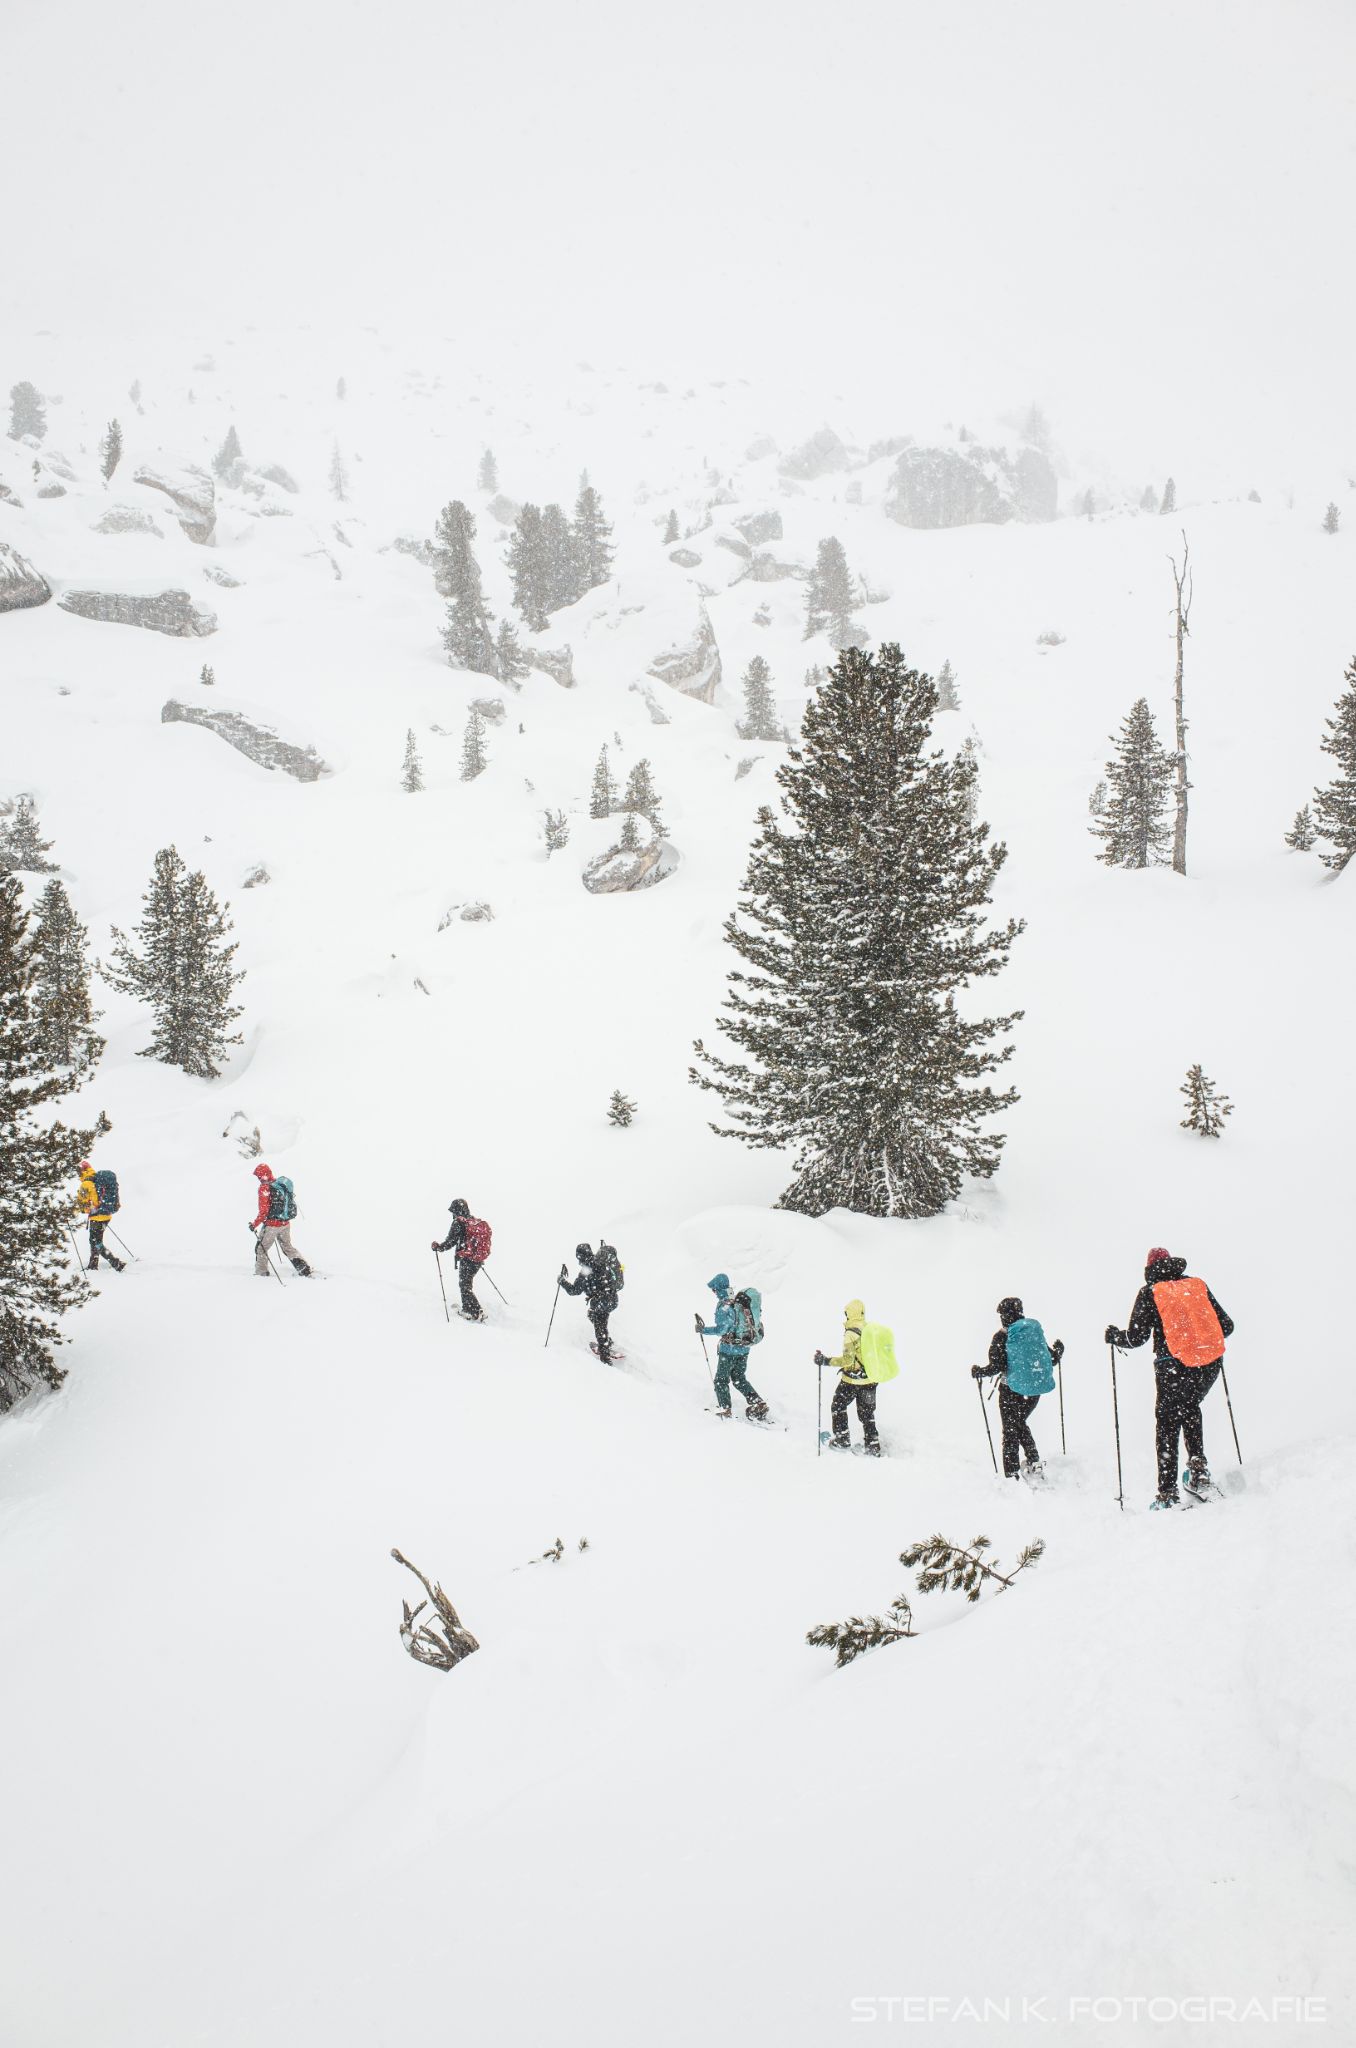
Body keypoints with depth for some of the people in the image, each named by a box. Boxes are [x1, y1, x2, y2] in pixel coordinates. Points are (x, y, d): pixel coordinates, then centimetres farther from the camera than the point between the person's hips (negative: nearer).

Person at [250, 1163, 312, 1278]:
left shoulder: (264, 1188, -18)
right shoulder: (283, 1183, 3)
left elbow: (263, 1211, -20)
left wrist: (254, 1224, -10)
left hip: (271, 1224, -7)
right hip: (286, 1224, 7)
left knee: (261, 1248, 12)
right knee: (287, 1247, 21)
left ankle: (261, 1273, 16)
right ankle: (305, 1271, 16)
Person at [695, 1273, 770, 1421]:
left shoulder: (724, 1305, -19)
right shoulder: (741, 1301, 4)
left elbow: (721, 1329, -22)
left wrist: (703, 1330, -10)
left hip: (729, 1348, -7)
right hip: (745, 1347, 7)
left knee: (721, 1380, 8)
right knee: (739, 1378, 20)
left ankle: (725, 1410, 8)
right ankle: (758, 1404, 11)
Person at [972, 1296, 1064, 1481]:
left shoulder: (1002, 1337, -10)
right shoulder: (1035, 1330, 1)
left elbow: (996, 1366, -16)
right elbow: (1052, 1359, 8)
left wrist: (978, 1371, 2)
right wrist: (1058, 1350, 30)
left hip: (1012, 1390, -4)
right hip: (1035, 1390, 4)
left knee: (1010, 1432, 7)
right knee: (1020, 1424, 26)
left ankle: (1012, 1477, 4)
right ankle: (1035, 1464, 17)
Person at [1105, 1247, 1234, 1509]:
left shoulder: (1150, 1292, 2)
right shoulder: (1198, 1285, 12)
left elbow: (1136, 1338, -3)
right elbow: (1226, 1326, 14)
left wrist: (1114, 1336, 17)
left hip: (1175, 1367, -4)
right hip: (1211, 1365, 4)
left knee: (1167, 1423, 9)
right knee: (1190, 1408, 29)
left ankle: (1168, 1493, 4)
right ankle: (1198, 1466, 15)